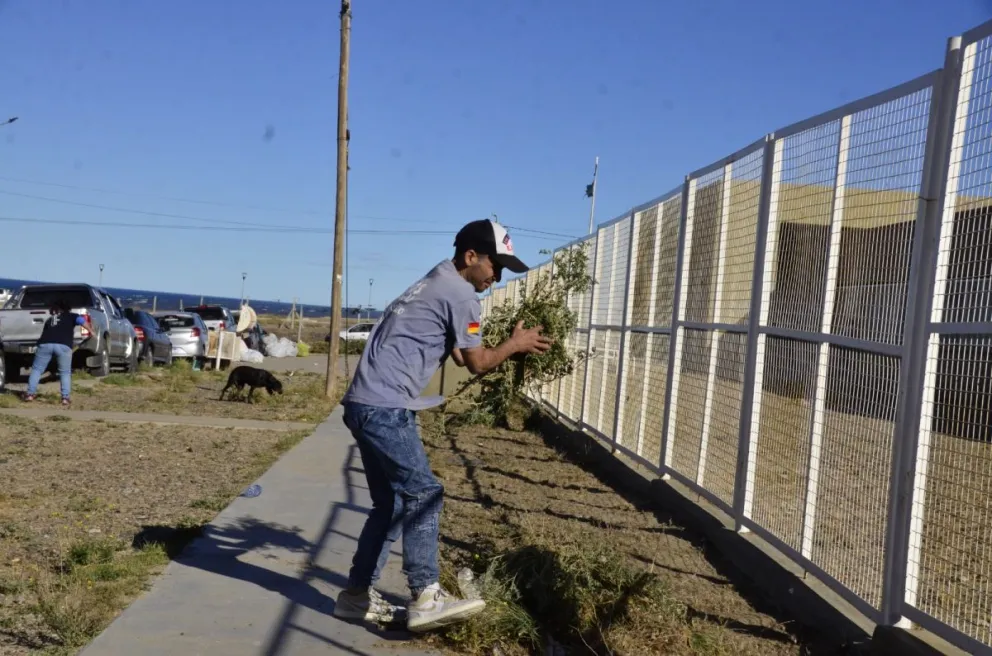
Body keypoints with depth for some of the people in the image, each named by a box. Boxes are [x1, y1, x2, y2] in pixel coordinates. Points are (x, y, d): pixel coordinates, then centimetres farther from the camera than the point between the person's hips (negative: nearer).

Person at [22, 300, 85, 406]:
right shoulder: (70, 316, 23)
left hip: (45, 344, 2)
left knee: (36, 369, 17)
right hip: (63, 345, -2)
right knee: (65, 373, 8)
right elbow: (80, 320, 3)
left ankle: (30, 394, 12)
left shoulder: (49, 320, 32)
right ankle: (65, 397, -1)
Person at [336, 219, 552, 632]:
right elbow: (477, 363, -1)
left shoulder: (437, 284, 23)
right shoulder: (461, 294, -8)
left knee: (391, 502, 13)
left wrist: (513, 349, 21)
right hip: (385, 407, -10)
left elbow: (461, 357, 25)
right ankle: (425, 598, -7)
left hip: (368, 404, 10)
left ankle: (357, 595, 19)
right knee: (423, 495, -8)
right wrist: (516, 344, 13)